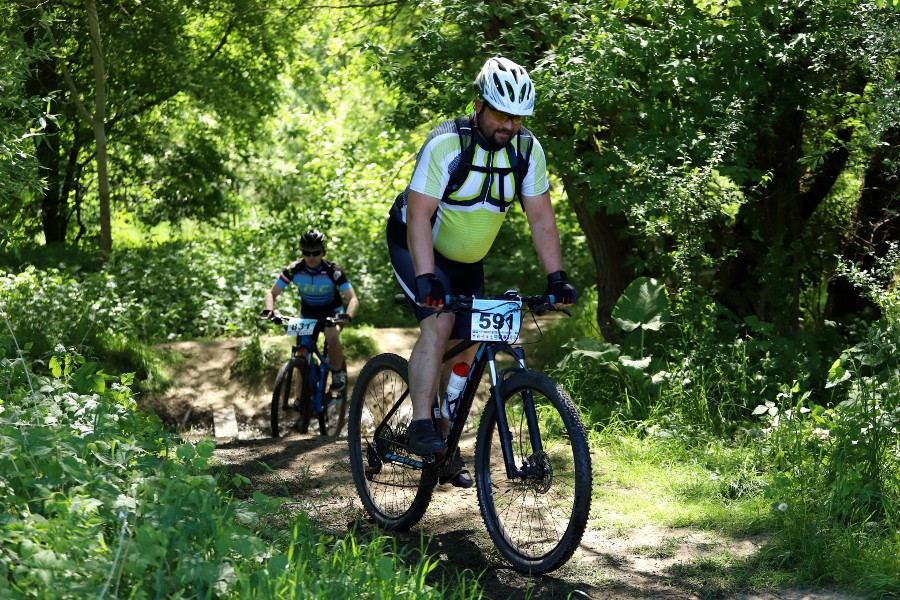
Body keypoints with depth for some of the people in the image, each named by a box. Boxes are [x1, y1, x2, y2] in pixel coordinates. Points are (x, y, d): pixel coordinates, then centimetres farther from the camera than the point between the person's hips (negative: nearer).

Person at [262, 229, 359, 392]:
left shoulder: (333, 271, -27)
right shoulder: (294, 269, -20)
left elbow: (353, 299, -30)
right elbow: (272, 293, -15)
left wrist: (348, 315, -52)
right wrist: (269, 310, -38)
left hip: (332, 311, -3)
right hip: (307, 313, 3)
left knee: (332, 336, -33)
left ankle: (338, 374, -9)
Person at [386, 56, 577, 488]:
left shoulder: (527, 149, -14)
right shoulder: (446, 144, -29)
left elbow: (540, 217, -9)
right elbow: (419, 217, -33)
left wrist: (556, 277, -18)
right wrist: (426, 279, -43)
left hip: (466, 259, 5)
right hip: (415, 245, -5)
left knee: (465, 353, 3)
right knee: (439, 323, -28)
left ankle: (447, 450, 15)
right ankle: (420, 428, -26)